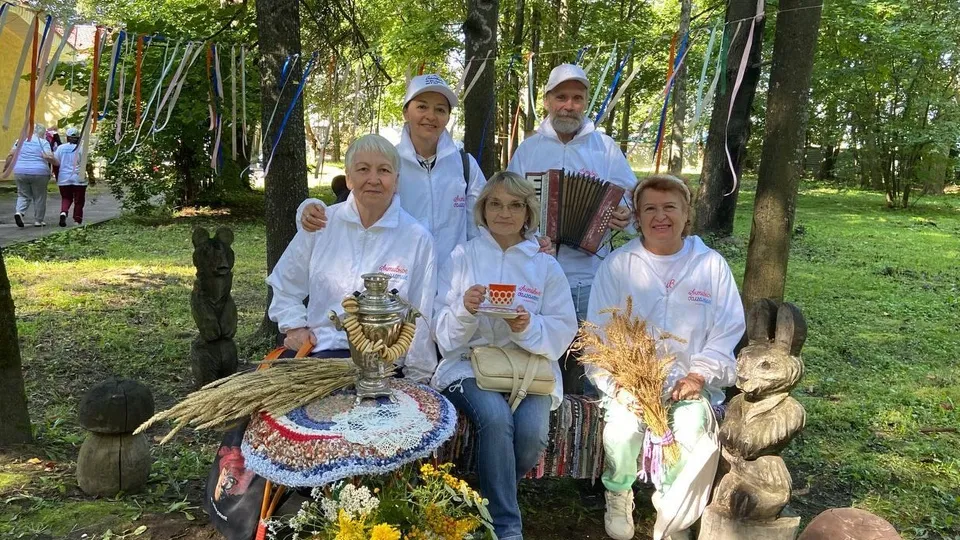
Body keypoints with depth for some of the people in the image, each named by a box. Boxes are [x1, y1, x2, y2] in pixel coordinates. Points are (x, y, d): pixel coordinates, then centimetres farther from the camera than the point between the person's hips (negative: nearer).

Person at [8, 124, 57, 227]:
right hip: (39, 173, -4)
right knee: (39, 198, 8)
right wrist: (56, 162, -1)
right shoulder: (43, 142, -3)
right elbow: (48, 157, -17)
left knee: (23, 195, 13)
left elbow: (11, 155, 6)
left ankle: (19, 212, -12)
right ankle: (38, 220, 11)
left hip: (20, 172, 4)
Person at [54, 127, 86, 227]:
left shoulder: (60, 148, 5)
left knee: (66, 198, 16)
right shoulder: (81, 149, -3)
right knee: (78, 201, 7)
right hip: (78, 179, -2)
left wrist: (57, 177, 16)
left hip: (64, 179, 2)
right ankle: (77, 221, 7)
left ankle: (63, 212, -10)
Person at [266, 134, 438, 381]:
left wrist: (418, 380, 5)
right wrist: (293, 325, 7)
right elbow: (285, 284, 20)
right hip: (317, 350, 3)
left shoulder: (417, 238, -1)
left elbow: (420, 318, 3)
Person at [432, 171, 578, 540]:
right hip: (471, 362, -1)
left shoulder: (546, 266, 8)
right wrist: (465, 310, -20)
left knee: (532, 431, -26)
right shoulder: (461, 257, 6)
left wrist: (528, 328, -19)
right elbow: (444, 333, 2)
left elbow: (562, 333, 2)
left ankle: (490, 498, 6)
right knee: (496, 417, -31)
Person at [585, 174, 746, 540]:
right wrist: (616, 382, -13)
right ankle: (619, 495, 8)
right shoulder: (617, 265, 2)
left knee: (691, 437, -27)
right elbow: (599, 334, 0)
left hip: (688, 382, 1)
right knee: (622, 432, -28)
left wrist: (698, 375, -10)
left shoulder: (712, 265, 4)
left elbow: (727, 332, 4)